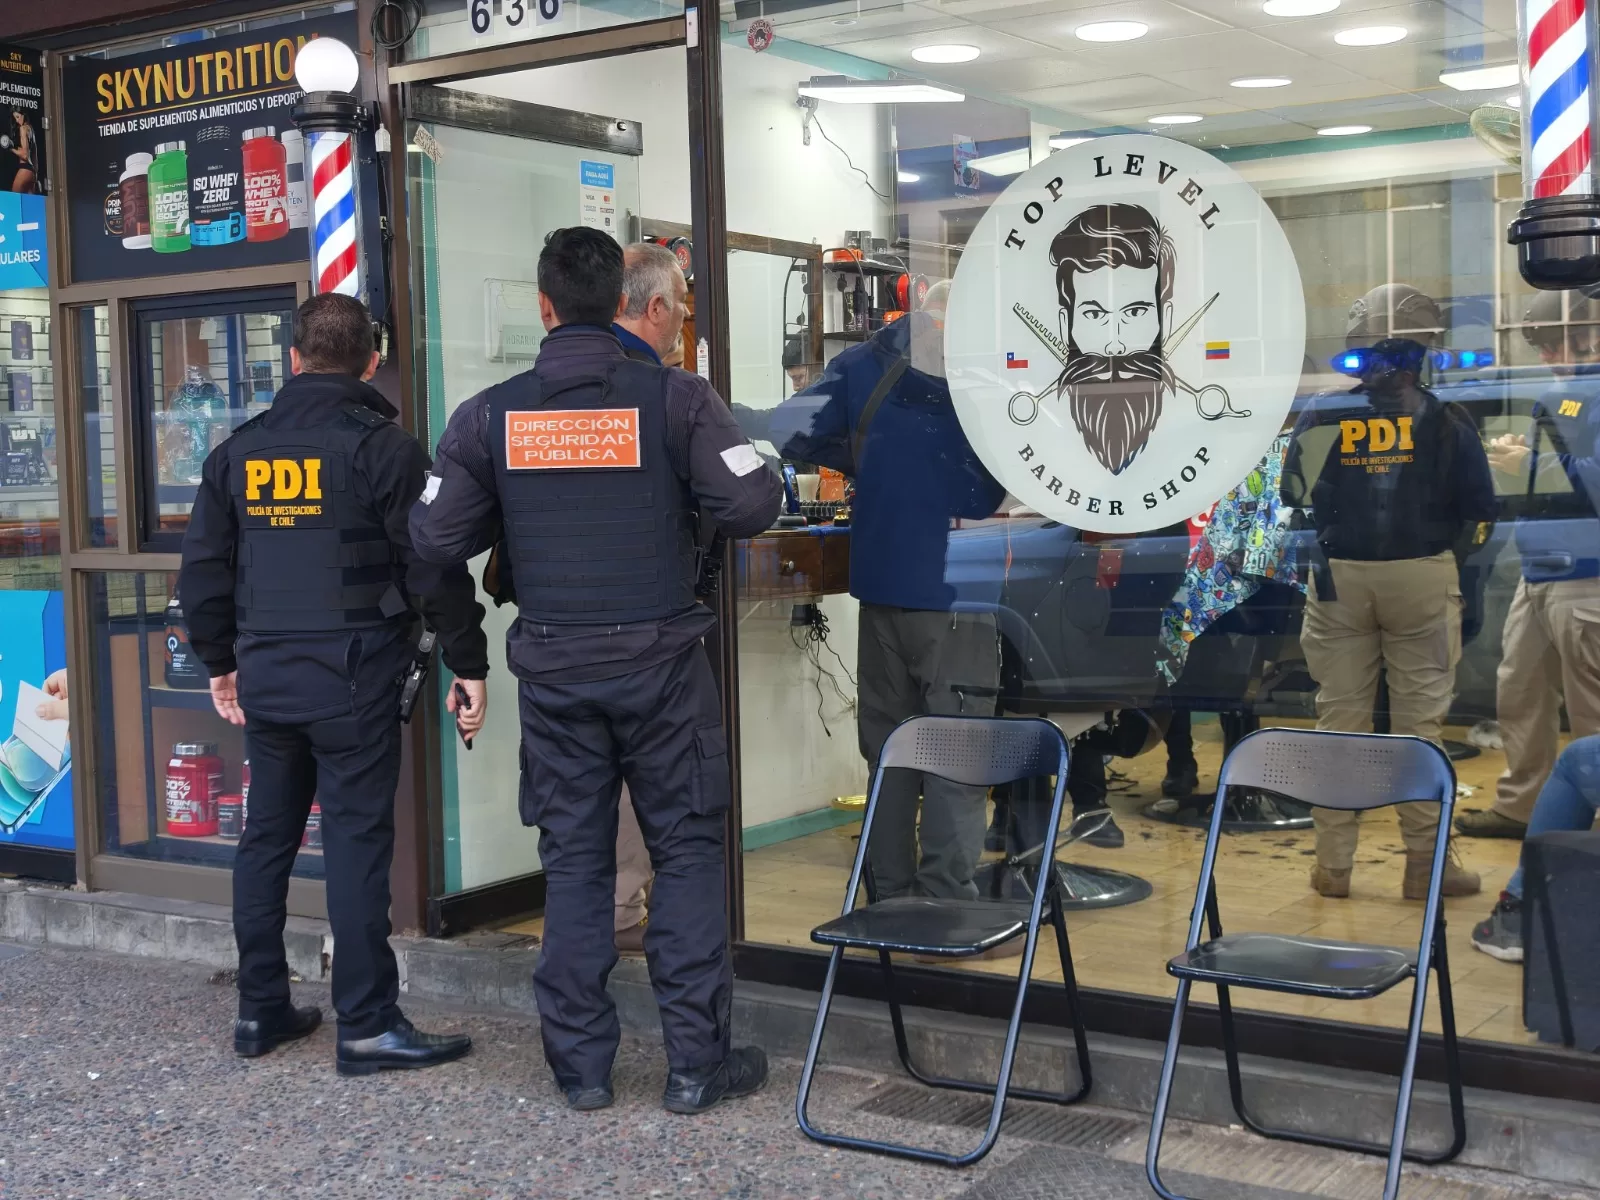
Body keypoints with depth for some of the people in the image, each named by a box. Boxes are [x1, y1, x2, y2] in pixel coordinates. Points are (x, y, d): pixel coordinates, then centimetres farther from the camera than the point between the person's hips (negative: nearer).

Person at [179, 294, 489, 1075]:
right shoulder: (382, 446, -7)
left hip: (264, 673, 5)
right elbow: (432, 568, -11)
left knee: (267, 834, 14)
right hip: (352, 673, -5)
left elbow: (203, 565, 13)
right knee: (356, 840, -3)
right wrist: (468, 665, -3)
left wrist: (220, 661, 24)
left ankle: (260, 1010, 21)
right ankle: (367, 1026, 0)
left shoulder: (240, 450, 9)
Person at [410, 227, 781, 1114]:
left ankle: (580, 1062, 16)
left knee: (574, 859, 11)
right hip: (660, 658, -2)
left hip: (553, 666, 2)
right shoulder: (674, 398, -7)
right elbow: (750, 506, -12)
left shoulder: (490, 414, -1)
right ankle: (694, 1060, 9)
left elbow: (436, 537, 0)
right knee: (688, 850, 7)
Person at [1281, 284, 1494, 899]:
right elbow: (1479, 509, -5)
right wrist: (1444, 543, 13)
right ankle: (1425, 862, 9)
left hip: (1340, 578, 2)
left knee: (1339, 717, 8)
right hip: (1423, 577, -1)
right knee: (1420, 721, 5)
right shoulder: (1444, 419, -6)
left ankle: (1333, 864, 12)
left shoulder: (1322, 415, -2)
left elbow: (1293, 497, 3)